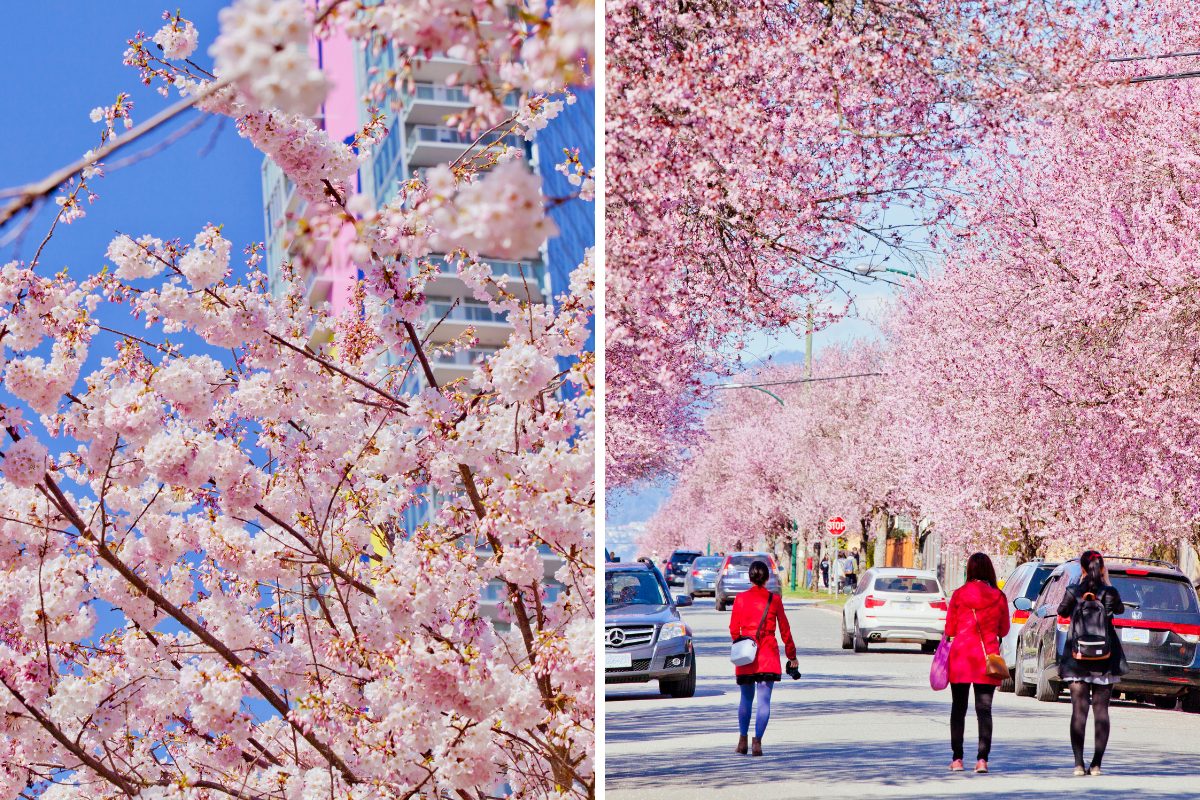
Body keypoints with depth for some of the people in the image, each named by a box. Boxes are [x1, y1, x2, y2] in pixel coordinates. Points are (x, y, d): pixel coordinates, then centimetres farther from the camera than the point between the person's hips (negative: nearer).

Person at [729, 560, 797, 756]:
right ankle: (757, 742, -10)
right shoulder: (774, 600, -2)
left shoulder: (740, 599, 0)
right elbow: (784, 630, 2)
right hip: (768, 654, -2)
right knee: (764, 700, -1)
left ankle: (743, 741, 15)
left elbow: (733, 629, 2)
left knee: (746, 699, 15)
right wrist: (791, 655, 10)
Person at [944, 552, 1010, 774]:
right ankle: (982, 759, -7)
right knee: (984, 709, 3)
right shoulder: (998, 597, -2)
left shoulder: (959, 594, -4)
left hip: (961, 656, 0)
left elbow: (950, 629, 1)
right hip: (987, 659, 0)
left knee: (958, 708, 9)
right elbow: (1003, 630, 8)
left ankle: (957, 759, 8)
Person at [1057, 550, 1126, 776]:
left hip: (1077, 657, 0)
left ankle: (1079, 764, -4)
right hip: (1105, 658, 0)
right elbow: (1120, 609, 15)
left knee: (1079, 710, 2)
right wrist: (1107, 584, 17)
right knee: (1101, 710, 4)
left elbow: (1062, 611, 12)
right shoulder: (1110, 592, -5)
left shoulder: (1073, 591, -6)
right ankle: (1096, 764, 0)